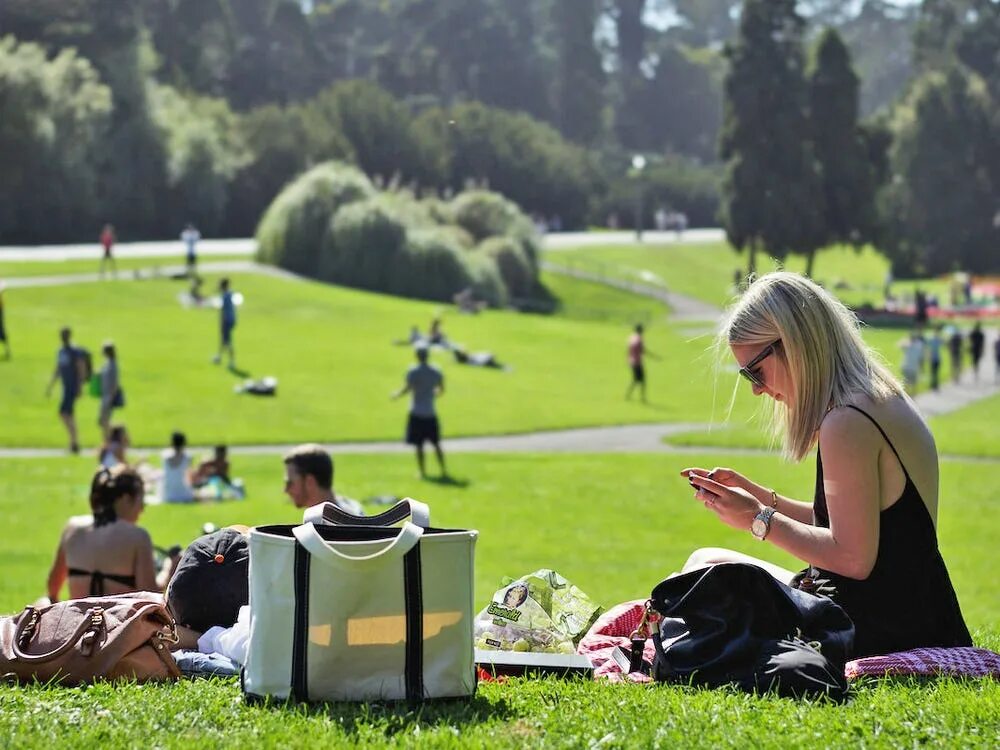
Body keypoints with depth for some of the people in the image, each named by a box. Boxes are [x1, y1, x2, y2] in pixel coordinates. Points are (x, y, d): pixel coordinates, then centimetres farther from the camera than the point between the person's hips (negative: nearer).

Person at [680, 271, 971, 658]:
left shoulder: (847, 424, -20)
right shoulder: (885, 400, 12)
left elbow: (852, 558, -23)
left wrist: (759, 520, -11)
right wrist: (759, 498, 13)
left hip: (878, 632, -11)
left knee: (705, 566, 1)